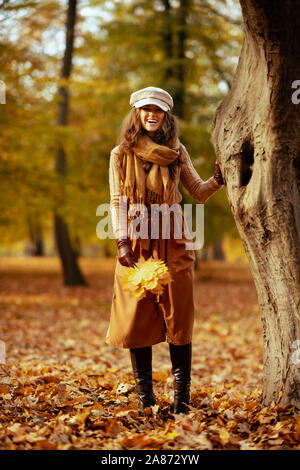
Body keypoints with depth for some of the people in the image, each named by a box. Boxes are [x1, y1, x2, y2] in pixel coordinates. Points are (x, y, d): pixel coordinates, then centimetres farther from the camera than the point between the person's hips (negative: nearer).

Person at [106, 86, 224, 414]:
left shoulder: (176, 152, 8)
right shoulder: (121, 154, 5)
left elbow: (198, 192, 11)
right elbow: (117, 202, 2)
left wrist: (217, 180, -9)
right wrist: (122, 242, -8)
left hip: (173, 243, 1)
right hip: (136, 244, 0)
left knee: (178, 318, -1)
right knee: (138, 318, -1)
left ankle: (181, 396, 4)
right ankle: (144, 397, 8)